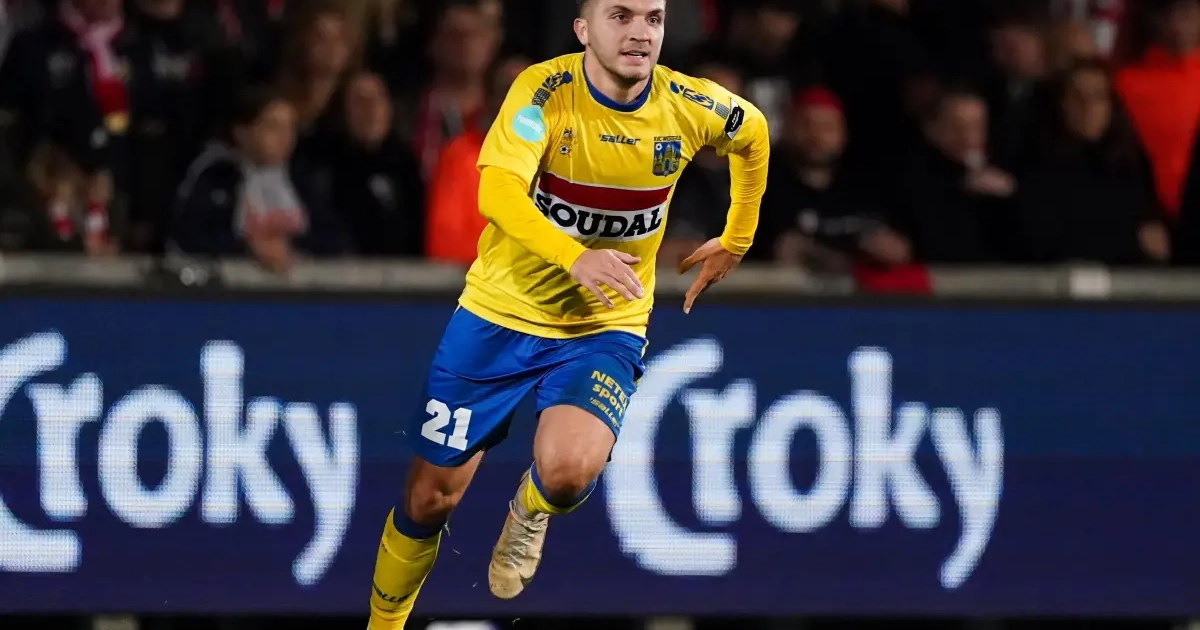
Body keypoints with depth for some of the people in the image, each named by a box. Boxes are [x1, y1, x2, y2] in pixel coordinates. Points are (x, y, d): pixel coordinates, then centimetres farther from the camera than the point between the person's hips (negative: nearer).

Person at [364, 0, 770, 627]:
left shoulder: (688, 106, -10)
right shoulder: (544, 89, -19)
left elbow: (753, 133, 14)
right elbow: (498, 192, -34)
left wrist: (736, 242, 18)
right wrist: (575, 257, -49)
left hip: (604, 329, 1)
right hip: (499, 314, -1)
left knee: (568, 470, -28)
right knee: (431, 497, 5)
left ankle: (529, 515, 9)